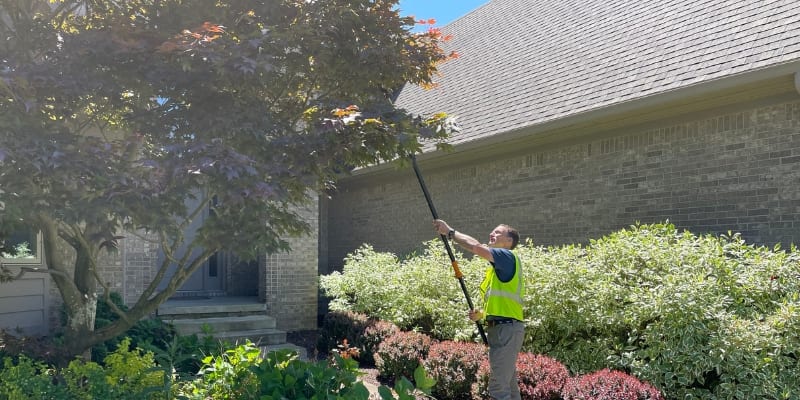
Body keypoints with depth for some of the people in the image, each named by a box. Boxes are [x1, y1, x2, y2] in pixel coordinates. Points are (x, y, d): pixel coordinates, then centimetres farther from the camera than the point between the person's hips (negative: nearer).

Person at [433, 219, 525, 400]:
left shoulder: (508, 256, -8)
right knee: (508, 384, 15)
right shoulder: (498, 267, 21)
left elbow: (476, 247, -23)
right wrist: (482, 314, 10)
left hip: (507, 329, -10)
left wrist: (450, 232, -13)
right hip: (500, 328, 10)